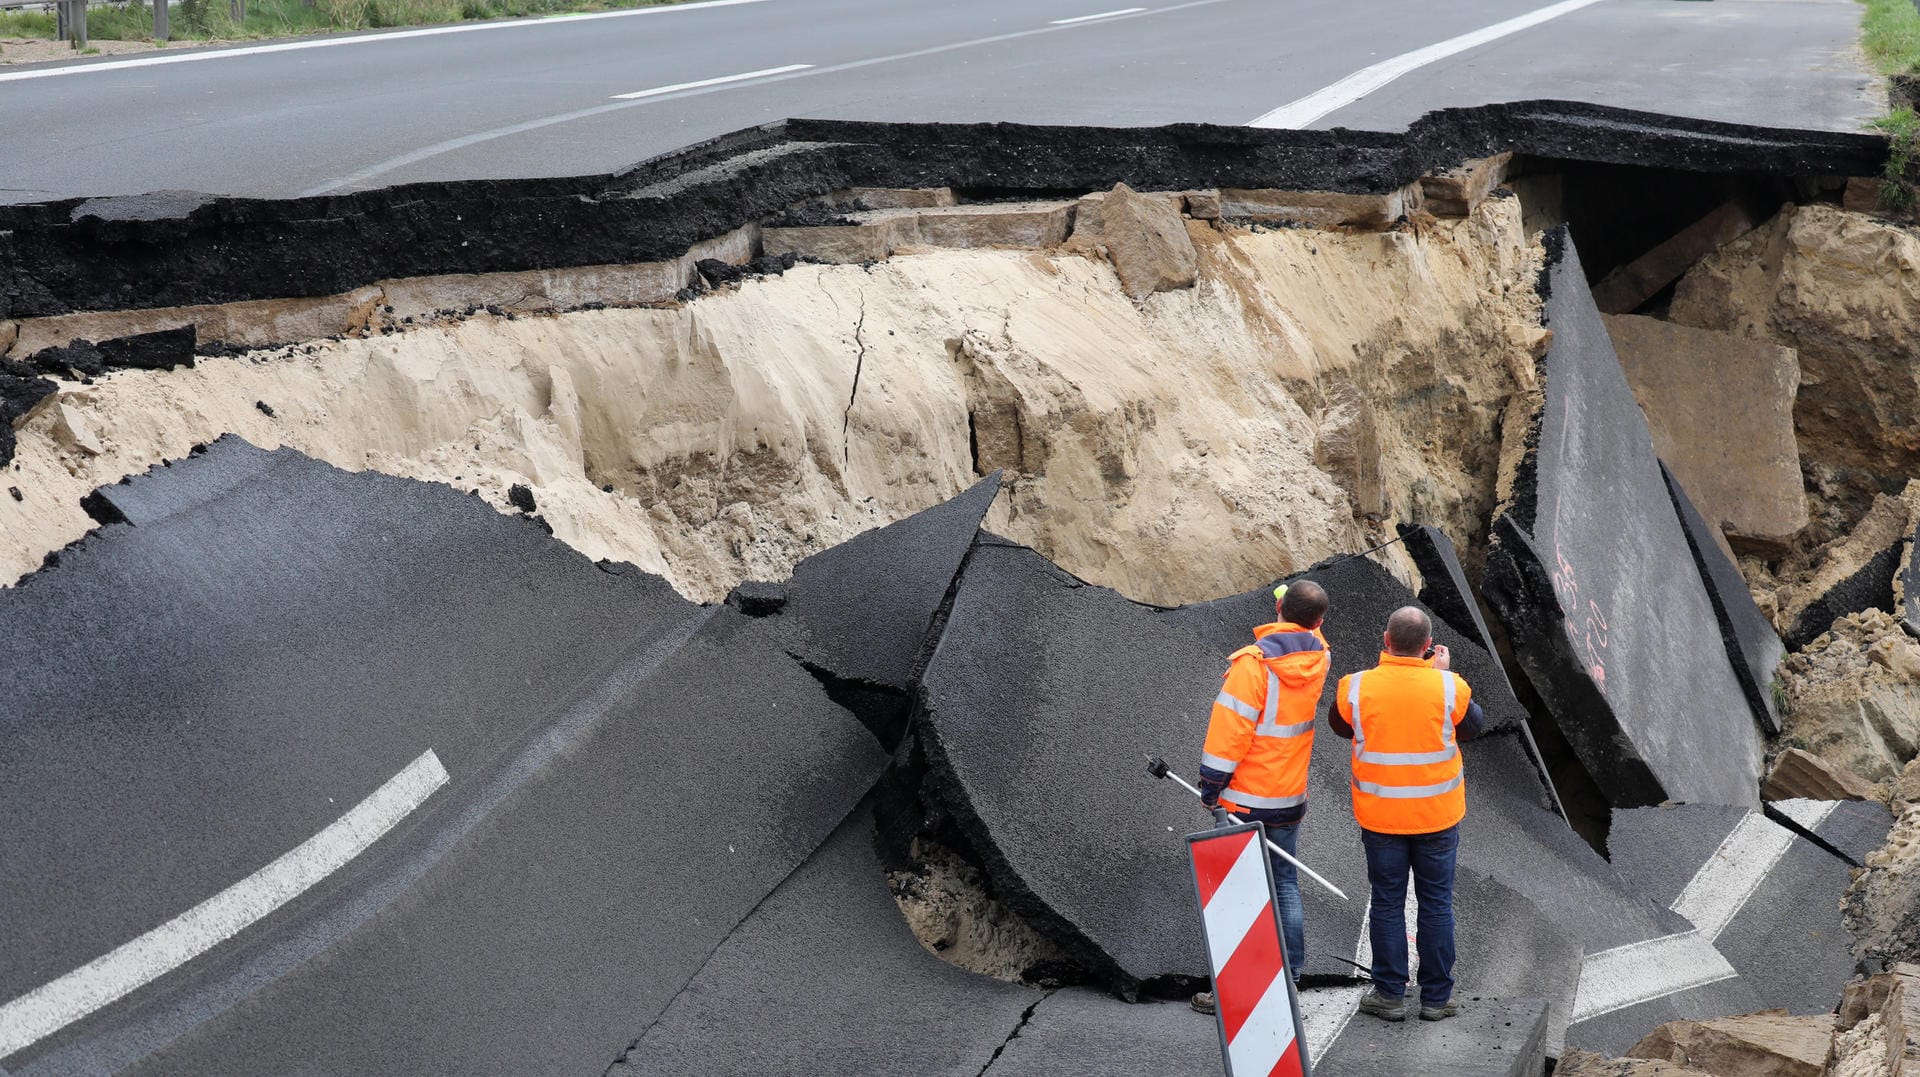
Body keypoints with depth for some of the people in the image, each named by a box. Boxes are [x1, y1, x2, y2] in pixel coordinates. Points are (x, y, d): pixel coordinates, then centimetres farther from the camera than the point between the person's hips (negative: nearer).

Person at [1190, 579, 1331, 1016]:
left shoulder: (1254, 663, -22)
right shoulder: (1318, 657, -3)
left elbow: (1230, 729, -20)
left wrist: (1210, 785, -10)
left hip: (1247, 799, -6)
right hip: (1291, 795, 7)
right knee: (1285, 884, 17)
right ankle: (1290, 978, 23)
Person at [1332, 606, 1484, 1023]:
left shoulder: (1356, 688, -13)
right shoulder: (1449, 687, -14)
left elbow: (1340, 725, 8)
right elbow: (1473, 726, 5)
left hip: (1379, 816, 0)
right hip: (1438, 816, 0)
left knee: (1387, 903, 11)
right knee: (1437, 904, 12)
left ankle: (1390, 995, 17)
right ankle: (1436, 997, 18)